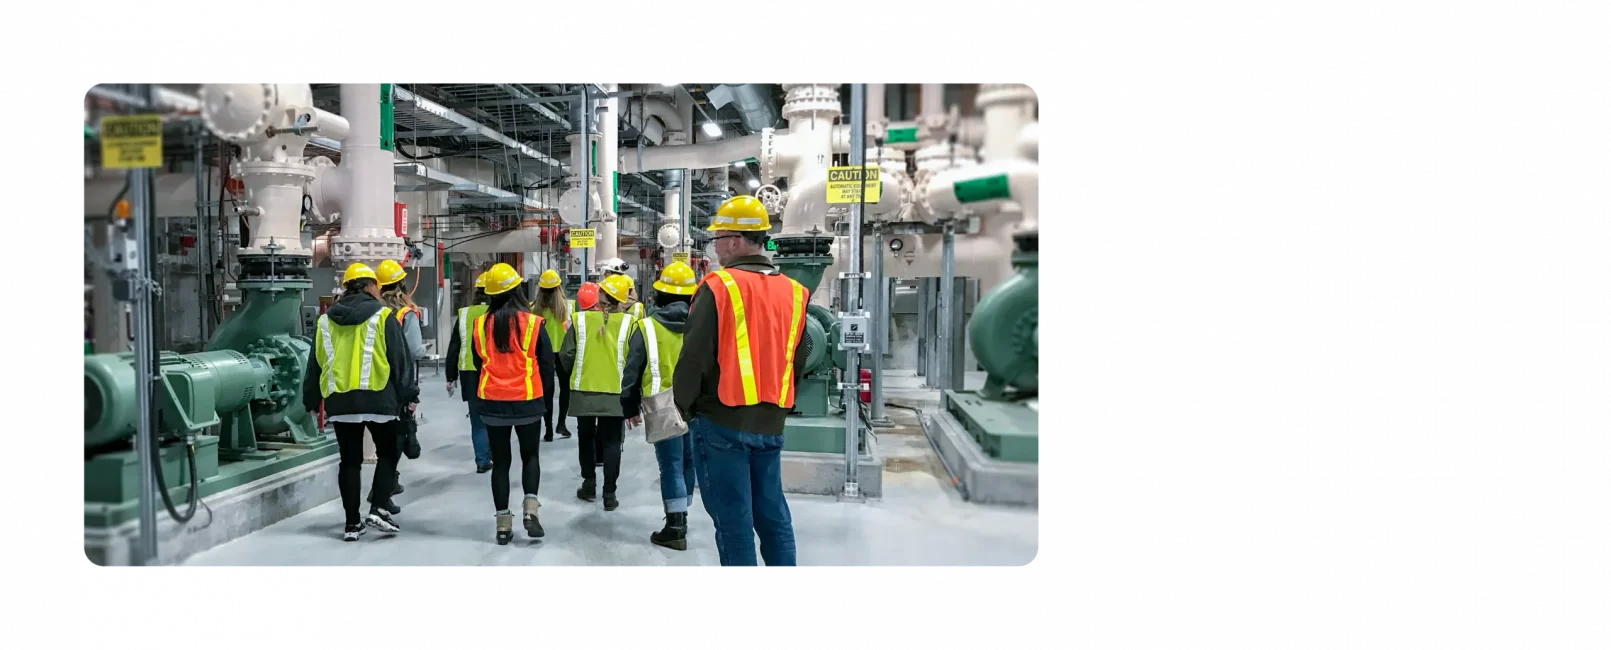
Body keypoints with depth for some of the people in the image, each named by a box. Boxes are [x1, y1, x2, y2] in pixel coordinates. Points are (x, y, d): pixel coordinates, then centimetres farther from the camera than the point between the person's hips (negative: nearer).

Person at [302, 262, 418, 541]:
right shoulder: (382, 316, -3)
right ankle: (378, 509, 0)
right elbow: (400, 359, -4)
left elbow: (315, 364, 16)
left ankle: (352, 523, 10)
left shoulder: (325, 321, 11)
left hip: (339, 401, 4)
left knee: (350, 460, 10)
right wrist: (408, 395, 2)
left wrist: (311, 400, 24)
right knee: (388, 453, 13)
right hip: (378, 398, -4)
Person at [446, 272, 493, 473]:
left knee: (477, 418, 9)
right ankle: (493, 455, 18)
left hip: (469, 372, 2)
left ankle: (483, 460, 8)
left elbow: (453, 347, 8)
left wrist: (451, 377, 14)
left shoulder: (464, 314, 5)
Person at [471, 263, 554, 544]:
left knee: (500, 461, 11)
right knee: (530, 455, 17)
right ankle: (530, 509, 0)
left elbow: (478, 364, 8)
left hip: (492, 403, 2)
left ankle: (503, 524, 12)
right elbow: (547, 365, -4)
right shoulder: (533, 322, -10)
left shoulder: (480, 324, -4)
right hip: (527, 402, -1)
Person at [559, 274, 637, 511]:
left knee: (586, 437, 19)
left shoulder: (580, 320, -10)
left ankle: (589, 484, 27)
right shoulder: (627, 323, -11)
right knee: (611, 442, 9)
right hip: (615, 393, 0)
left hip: (584, 390, 1)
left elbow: (566, 355, -6)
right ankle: (609, 493, 9)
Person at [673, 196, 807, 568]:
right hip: (770, 423, 6)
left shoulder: (719, 287, -11)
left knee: (733, 518, 2)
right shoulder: (793, 292, 7)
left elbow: (694, 356, -12)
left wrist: (684, 405, 4)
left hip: (723, 421, -6)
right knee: (772, 513, 15)